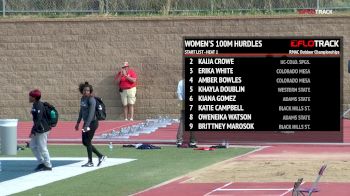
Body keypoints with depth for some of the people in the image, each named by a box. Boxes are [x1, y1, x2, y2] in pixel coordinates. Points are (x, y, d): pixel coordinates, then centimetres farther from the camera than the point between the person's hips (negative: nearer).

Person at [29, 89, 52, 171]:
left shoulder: (38, 106, -19)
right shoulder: (35, 105, 11)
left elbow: (38, 120, -24)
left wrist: (33, 131, -25)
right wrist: (33, 130, 23)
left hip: (42, 130, -11)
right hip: (38, 130, 11)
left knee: (42, 148, -3)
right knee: (32, 146, 15)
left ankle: (48, 166, 7)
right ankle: (41, 163, 22)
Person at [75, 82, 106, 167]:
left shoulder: (91, 100, -17)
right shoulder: (83, 98, 9)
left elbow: (91, 113, -24)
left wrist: (87, 126, -31)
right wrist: (78, 122, 21)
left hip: (92, 123, -9)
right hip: (86, 122, 9)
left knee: (87, 141, -4)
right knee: (84, 142, 10)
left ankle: (90, 162, 8)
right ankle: (101, 156, 20)